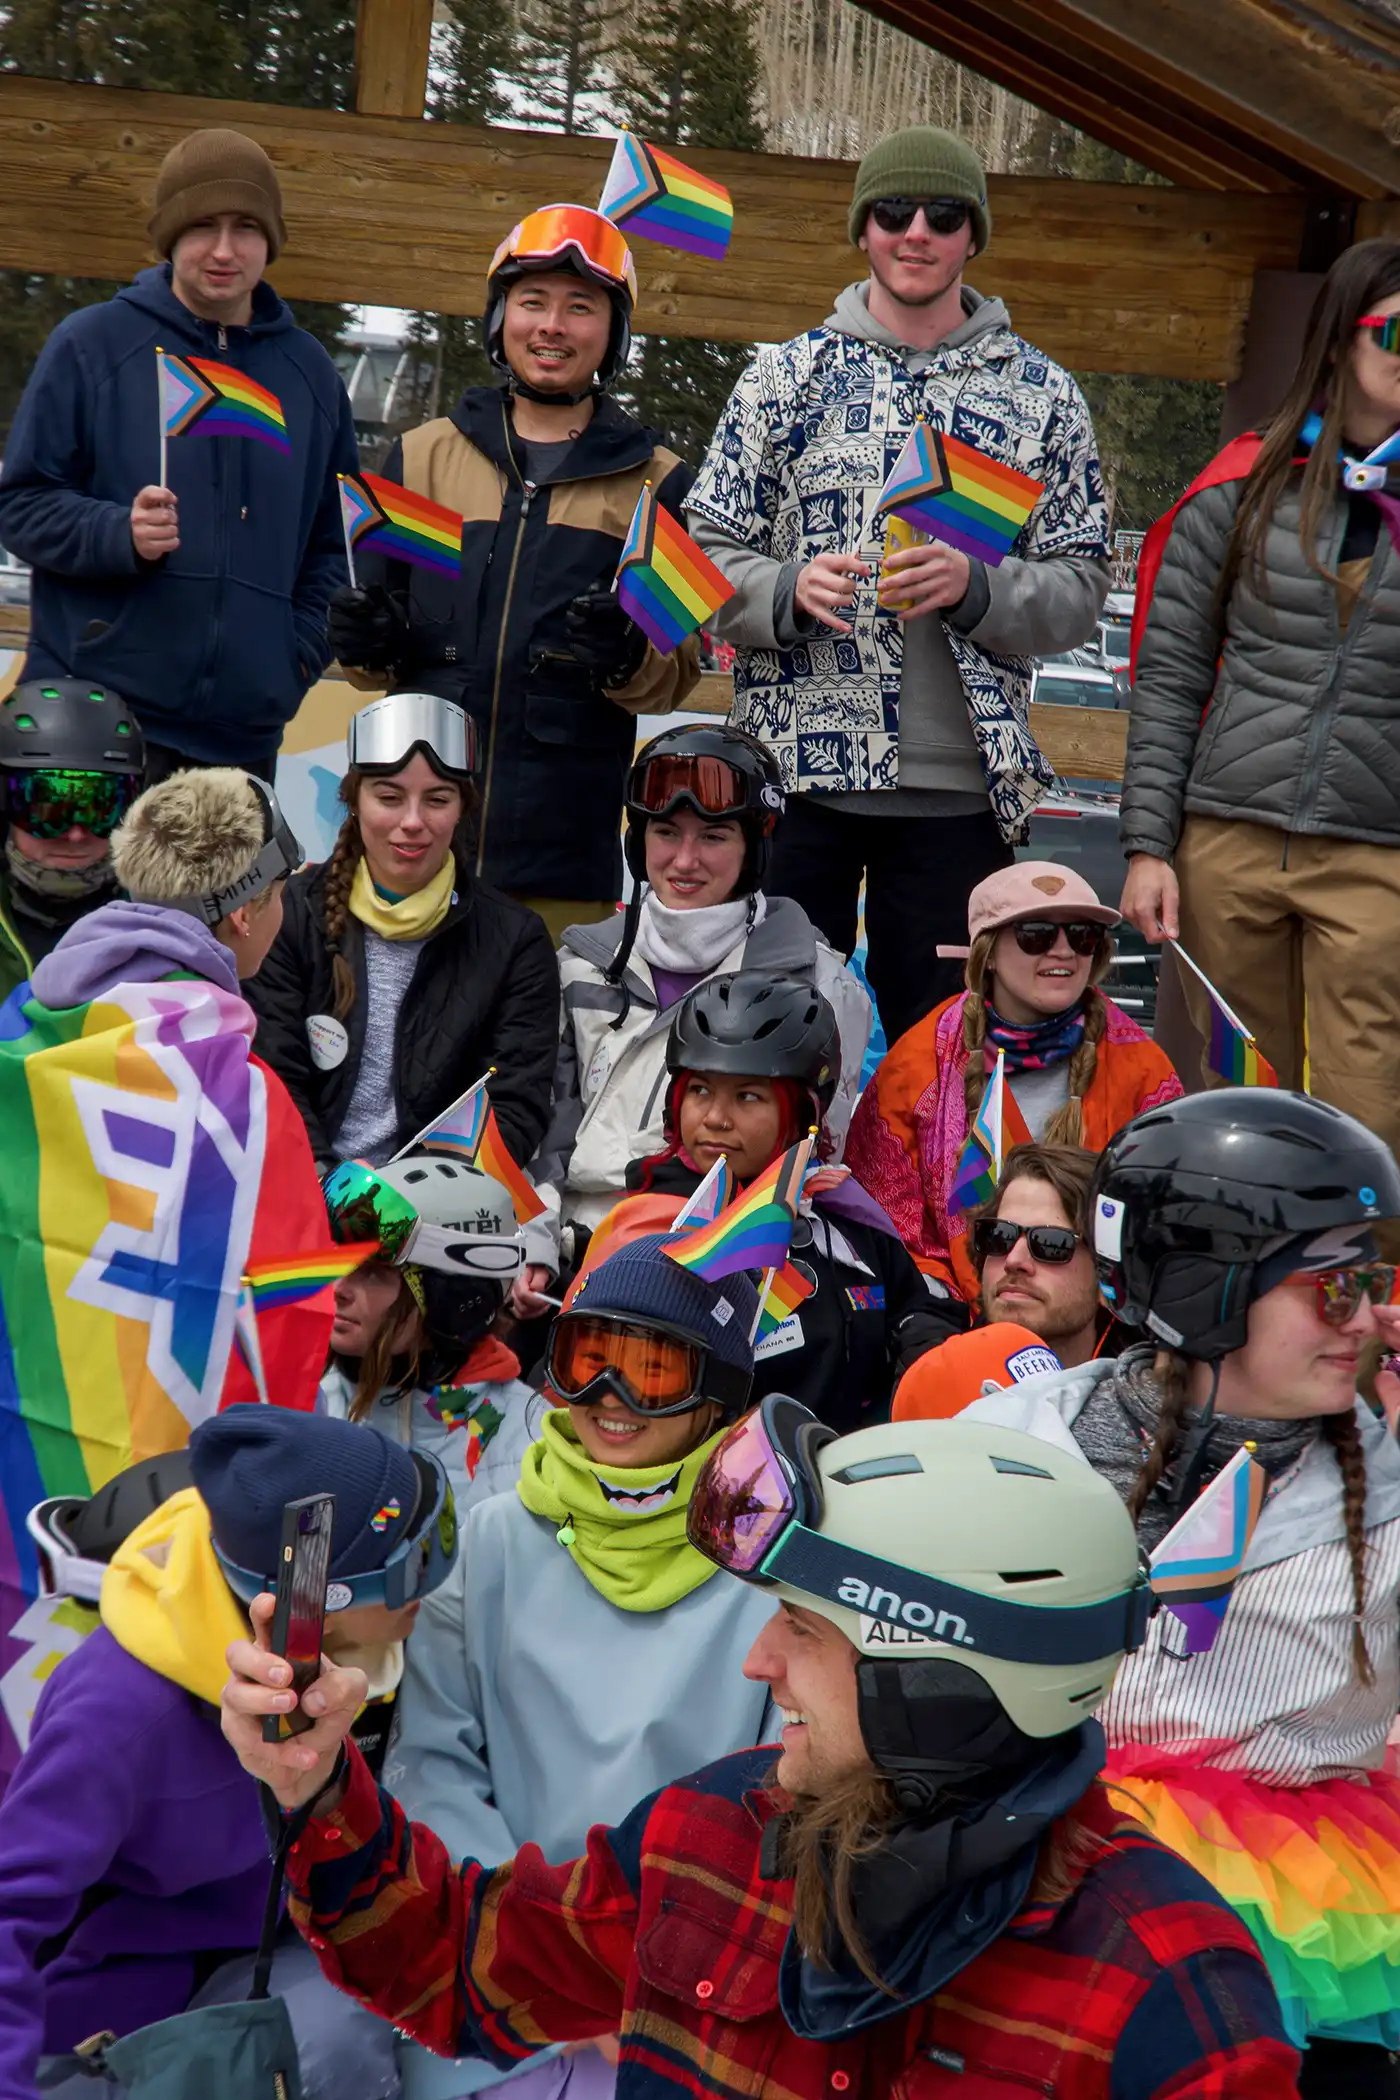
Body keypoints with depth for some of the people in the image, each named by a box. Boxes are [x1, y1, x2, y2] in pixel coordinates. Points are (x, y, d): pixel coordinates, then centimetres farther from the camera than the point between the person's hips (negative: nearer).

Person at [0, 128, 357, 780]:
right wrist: (121, 535, -18)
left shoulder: (308, 372, 15)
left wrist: (301, 650, 4)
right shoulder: (92, 344, 3)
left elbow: (334, 542, 20)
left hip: (246, 730, 4)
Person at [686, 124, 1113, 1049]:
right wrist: (787, 590, -15)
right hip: (795, 771, 0)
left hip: (962, 788, 1)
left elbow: (1083, 587, 5)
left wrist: (975, 587, -15)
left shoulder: (1043, 397, 9)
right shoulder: (786, 375, 8)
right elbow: (703, 554, 6)